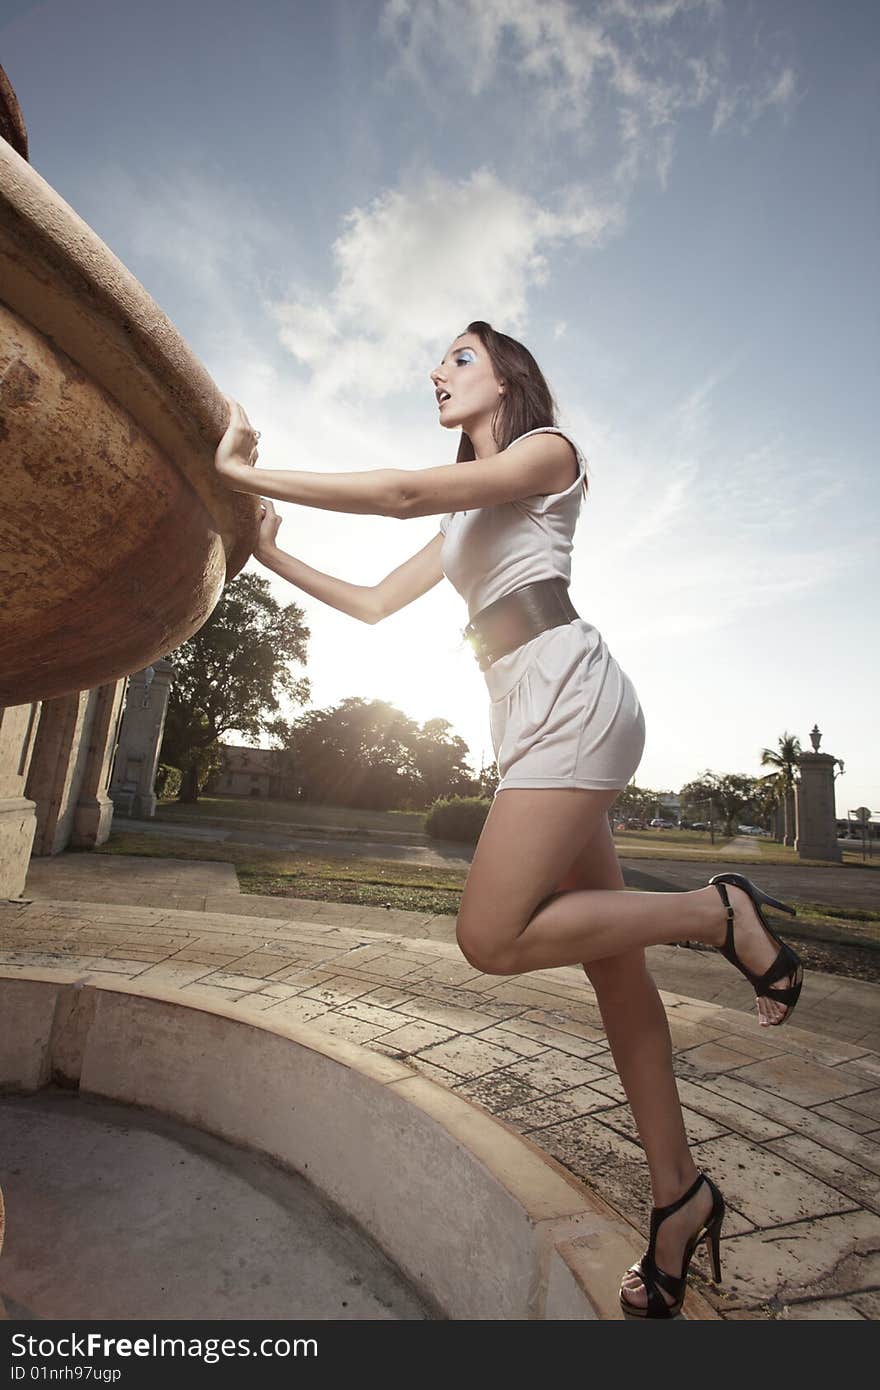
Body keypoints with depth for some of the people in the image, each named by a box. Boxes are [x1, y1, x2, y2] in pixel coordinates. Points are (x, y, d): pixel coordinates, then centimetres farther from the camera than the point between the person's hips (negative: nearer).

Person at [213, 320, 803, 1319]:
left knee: (493, 937, -18)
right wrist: (274, 557, 19)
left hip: (570, 695, -8)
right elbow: (374, 604, 25)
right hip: (528, 723, 8)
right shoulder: (463, 519, 30)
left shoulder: (548, 449, 7)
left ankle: (719, 913, -2)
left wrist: (249, 474, -5)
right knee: (609, 957, 6)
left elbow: (409, 491, -10)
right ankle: (678, 1196, 18)